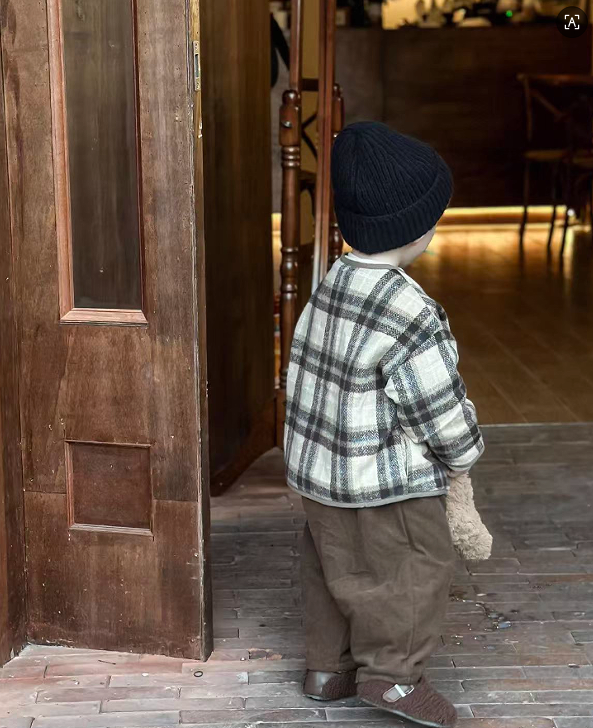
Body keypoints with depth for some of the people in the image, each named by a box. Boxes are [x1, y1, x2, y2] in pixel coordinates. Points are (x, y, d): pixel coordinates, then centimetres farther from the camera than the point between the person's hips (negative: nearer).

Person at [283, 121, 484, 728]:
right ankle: (392, 672, 16)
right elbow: (444, 411, -20)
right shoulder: (409, 314, -26)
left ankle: (329, 667, 32)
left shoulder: (331, 285, 0)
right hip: (384, 484, -9)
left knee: (334, 566, 20)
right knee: (419, 565, 9)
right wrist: (465, 452, -1)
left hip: (318, 466, 9)